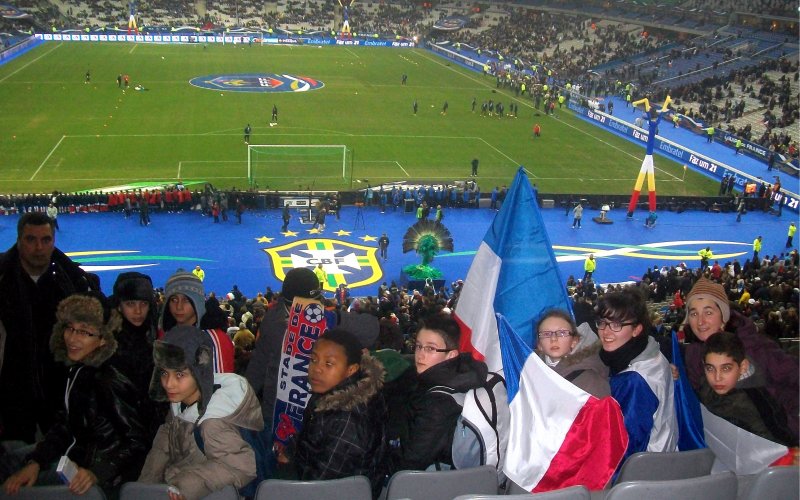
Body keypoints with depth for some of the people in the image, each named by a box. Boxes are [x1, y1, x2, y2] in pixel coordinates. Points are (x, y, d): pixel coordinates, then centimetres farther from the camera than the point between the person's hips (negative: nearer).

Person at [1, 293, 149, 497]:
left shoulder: (110, 383, -24)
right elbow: (63, 427, 6)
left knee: (20, 490, -13)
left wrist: (97, 474, -30)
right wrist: (35, 462, -8)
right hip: (76, 455, 8)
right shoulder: (76, 371, 2)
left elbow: (136, 441, -21)